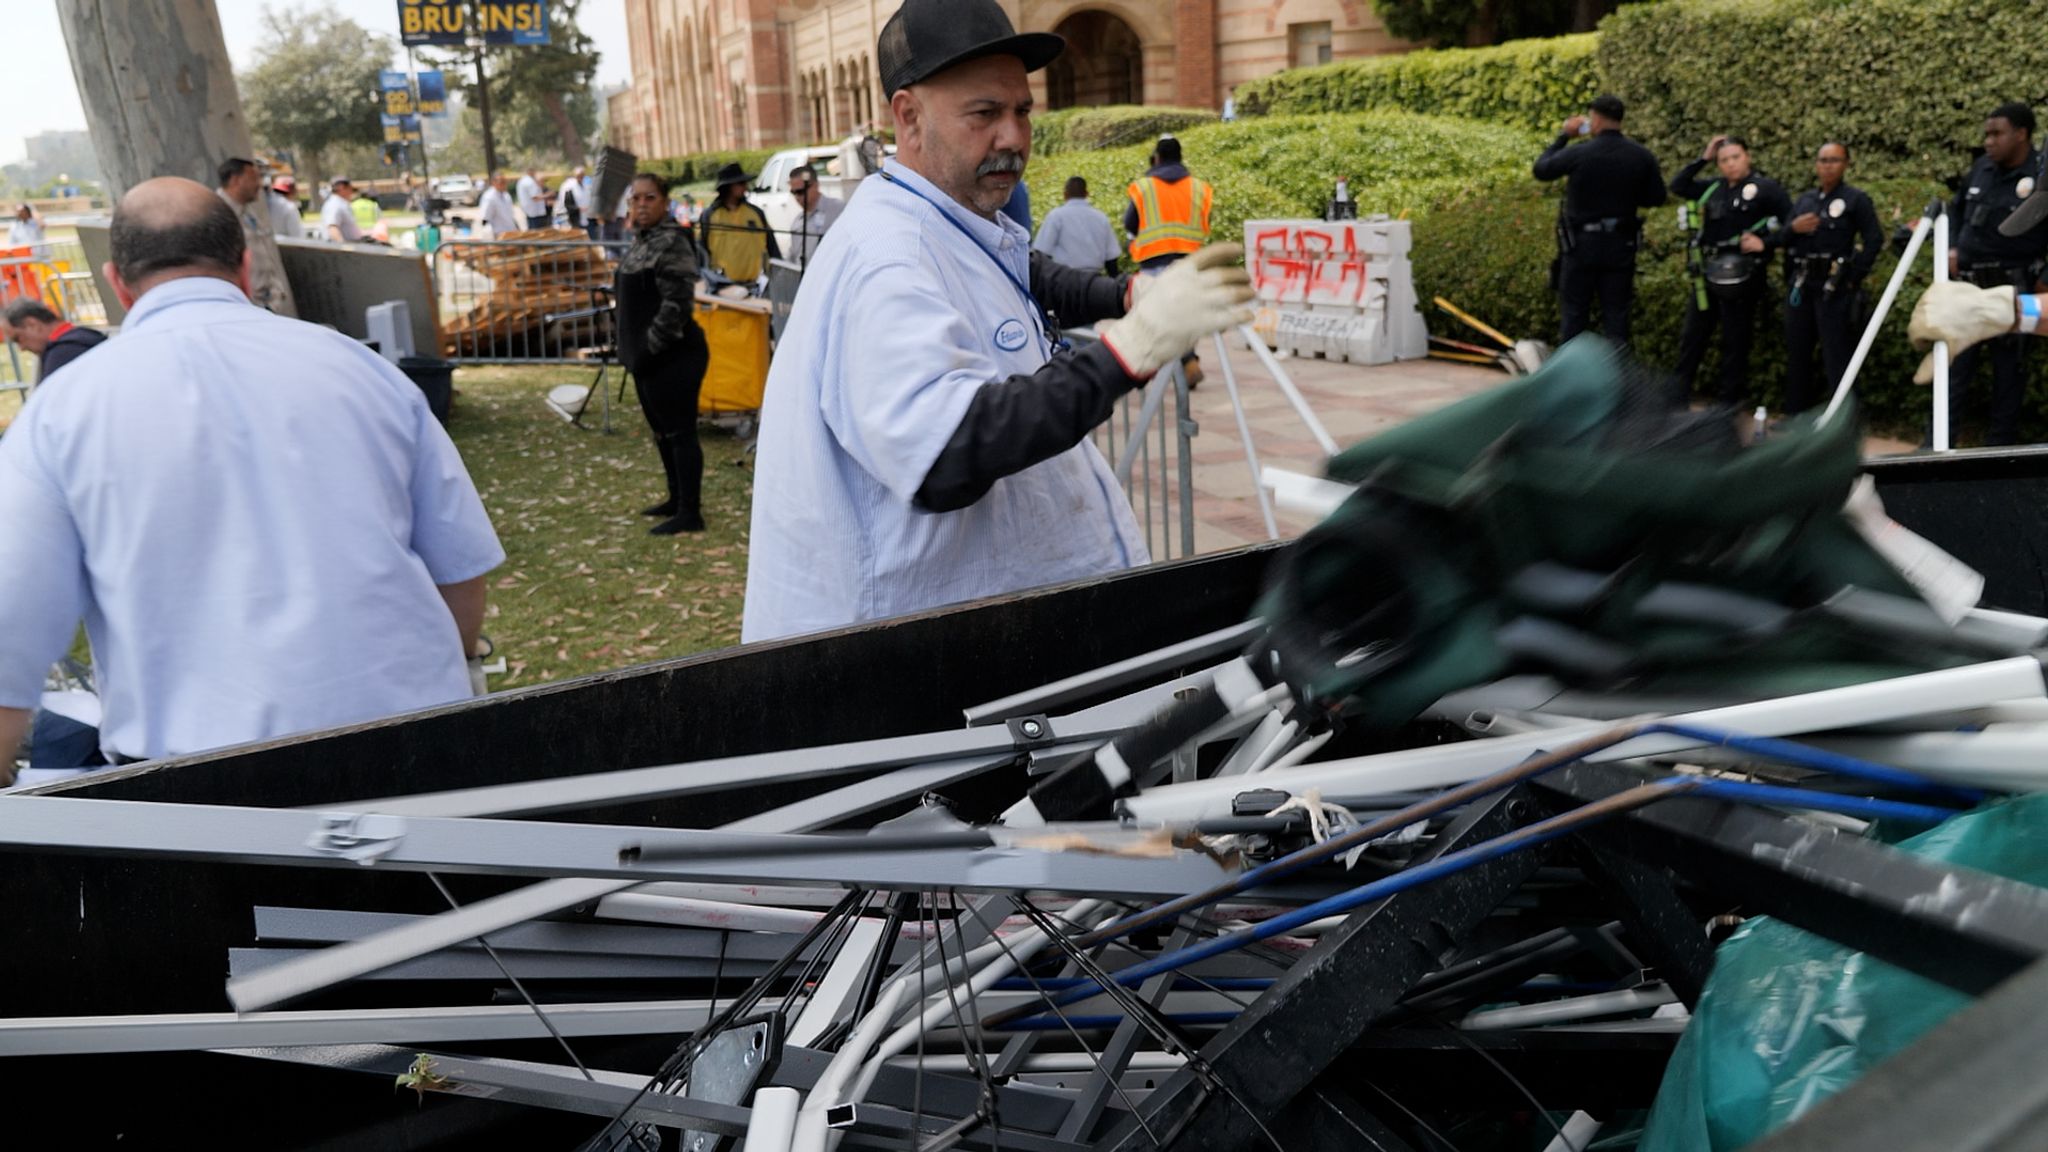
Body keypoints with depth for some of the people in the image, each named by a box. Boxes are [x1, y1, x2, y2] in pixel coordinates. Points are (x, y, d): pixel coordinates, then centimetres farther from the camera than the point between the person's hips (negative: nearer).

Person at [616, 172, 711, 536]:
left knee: (679, 431, -4)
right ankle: (677, 499, 31)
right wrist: (634, 350, 16)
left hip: (673, 356, -10)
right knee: (662, 430, 18)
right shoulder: (641, 241, 14)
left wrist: (650, 347, -17)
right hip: (648, 356, 10)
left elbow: (677, 304, -21)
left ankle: (690, 512, 2)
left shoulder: (672, 243, -16)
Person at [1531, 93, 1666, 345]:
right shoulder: (1642, 157, -4)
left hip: (1581, 242, -3)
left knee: (1573, 313, 7)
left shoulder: (1579, 154, -14)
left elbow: (1541, 169, 1)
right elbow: (1656, 197, 4)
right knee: (1616, 314, 9)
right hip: (1621, 246, 3)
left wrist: (1563, 137, 11)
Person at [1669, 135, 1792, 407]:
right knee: (1692, 335, 9)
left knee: (1735, 341, 2)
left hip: (1741, 275, -6)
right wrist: (1703, 159, 7)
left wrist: (1766, 242, -16)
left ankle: (1729, 400, 10)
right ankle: (1678, 393, 17)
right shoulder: (1714, 188, 11)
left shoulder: (1765, 187, -3)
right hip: (1708, 273, 6)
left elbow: (1791, 221, -7)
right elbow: (1677, 187, 12)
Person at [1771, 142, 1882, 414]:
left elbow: (1874, 240, -6)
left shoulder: (1856, 199, -2)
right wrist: (1792, 228, -10)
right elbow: (1780, 240, 12)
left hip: (1834, 287, -6)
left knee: (1836, 354, -5)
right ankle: (1796, 413, 23)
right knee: (1797, 351, 12)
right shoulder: (1804, 199, 14)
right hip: (1800, 285, 6)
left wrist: (1853, 277, -10)